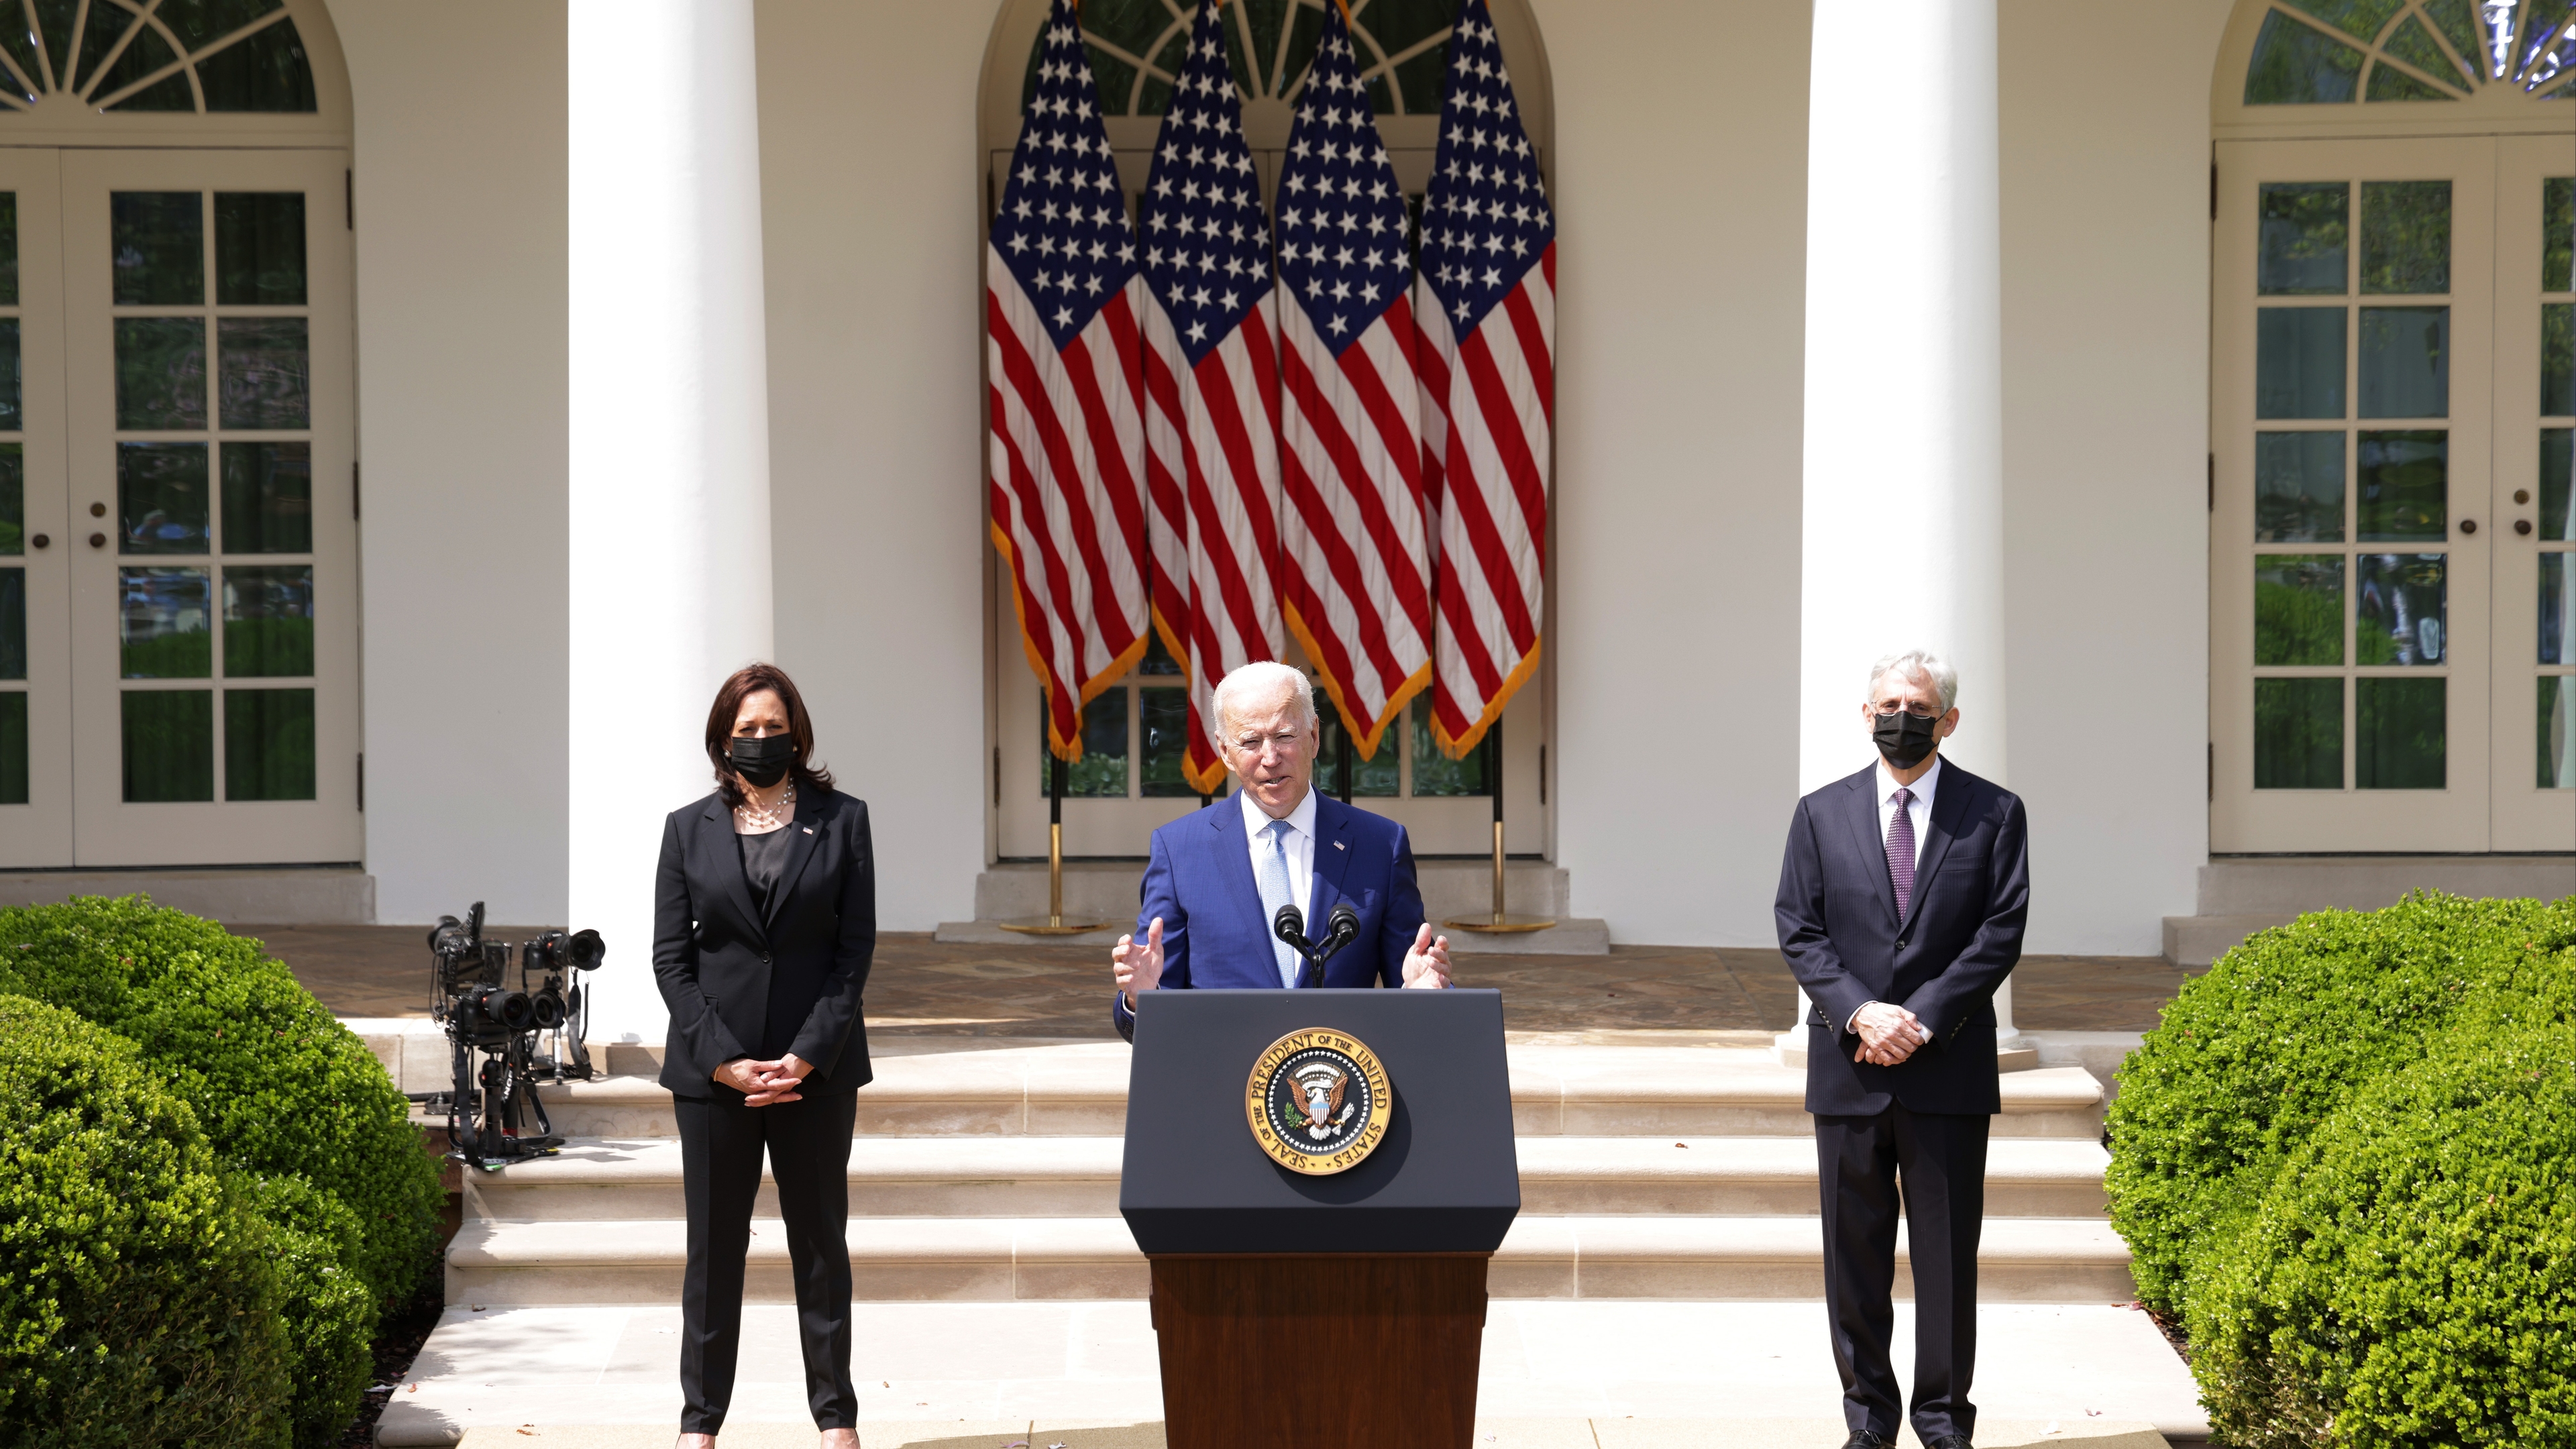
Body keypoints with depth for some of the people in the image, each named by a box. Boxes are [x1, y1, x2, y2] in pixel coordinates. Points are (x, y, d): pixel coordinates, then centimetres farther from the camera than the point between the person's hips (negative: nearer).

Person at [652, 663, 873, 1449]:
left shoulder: (841, 821, 3)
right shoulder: (689, 829, 6)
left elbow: (856, 949, -1)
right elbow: (670, 957, 2)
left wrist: (807, 1056, -10)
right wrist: (725, 1060, -9)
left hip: (816, 1068, 0)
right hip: (714, 1069, 0)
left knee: (821, 1245, 7)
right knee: (713, 1250, 5)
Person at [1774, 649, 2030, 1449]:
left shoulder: (1993, 813, 4)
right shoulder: (1821, 814, 9)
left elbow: (2001, 932, -3)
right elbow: (1799, 930, 3)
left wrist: (1922, 1019, -12)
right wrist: (1860, 1012, -12)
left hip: (1950, 1067, -1)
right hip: (1848, 1066, 1)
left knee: (1948, 1253, 3)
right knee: (1854, 1252, 5)